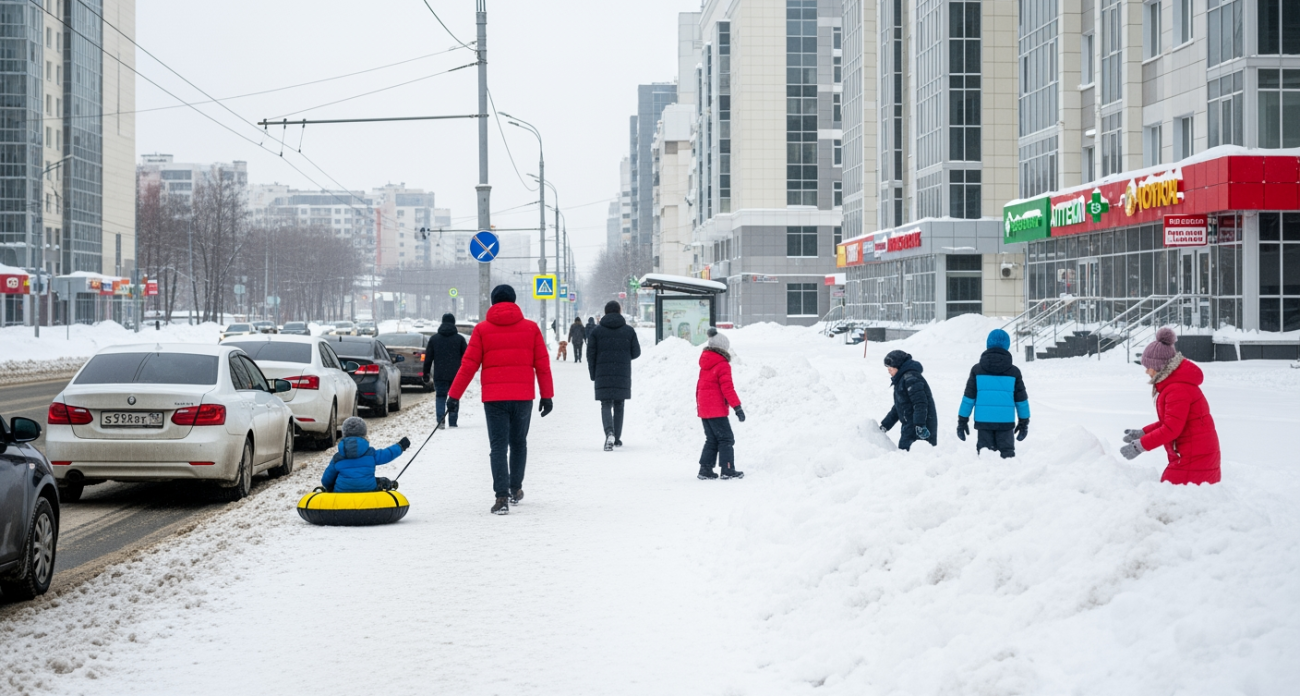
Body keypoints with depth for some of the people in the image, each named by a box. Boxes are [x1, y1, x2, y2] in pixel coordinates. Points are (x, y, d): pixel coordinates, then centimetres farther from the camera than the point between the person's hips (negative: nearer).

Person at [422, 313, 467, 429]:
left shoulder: (434, 338, 4)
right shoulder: (460, 339, 3)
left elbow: (428, 358, 5)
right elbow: (465, 357, 5)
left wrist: (426, 373, 11)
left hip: (439, 375, 0)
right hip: (455, 375, 0)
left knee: (440, 397, 4)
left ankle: (440, 421, -10)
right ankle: (452, 423, 4)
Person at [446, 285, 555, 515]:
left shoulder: (482, 329, 0)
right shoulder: (531, 328, 3)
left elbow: (468, 365, -3)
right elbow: (542, 364, 4)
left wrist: (454, 395, 2)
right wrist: (547, 395, 11)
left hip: (494, 397, -1)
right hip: (523, 396, 2)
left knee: (499, 446, 0)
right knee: (518, 442, 20)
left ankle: (502, 496, -13)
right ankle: (515, 489, 30)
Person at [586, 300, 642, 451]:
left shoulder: (596, 331, 0)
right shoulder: (629, 331, 1)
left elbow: (590, 354, -1)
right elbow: (636, 353, 3)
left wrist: (593, 375, 7)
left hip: (603, 375, -1)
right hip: (623, 375, 1)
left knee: (606, 405, -2)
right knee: (619, 405, 14)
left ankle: (609, 433, -27)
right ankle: (617, 438, 20)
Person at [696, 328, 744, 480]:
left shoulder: (705, 364, 13)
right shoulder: (723, 365, -12)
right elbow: (727, 388, -17)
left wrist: (699, 404, 27)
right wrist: (737, 407, -17)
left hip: (703, 409, 8)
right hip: (717, 410, -8)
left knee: (711, 440, 13)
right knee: (726, 439, -1)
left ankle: (705, 470, 9)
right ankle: (728, 470, -2)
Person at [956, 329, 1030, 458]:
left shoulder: (977, 369, 1)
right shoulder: (1013, 371, 4)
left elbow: (969, 397, 1)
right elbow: (1021, 399, 9)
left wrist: (962, 421, 7)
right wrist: (1024, 422, 18)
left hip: (983, 421, 0)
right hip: (1006, 421, 0)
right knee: (1007, 453, 6)